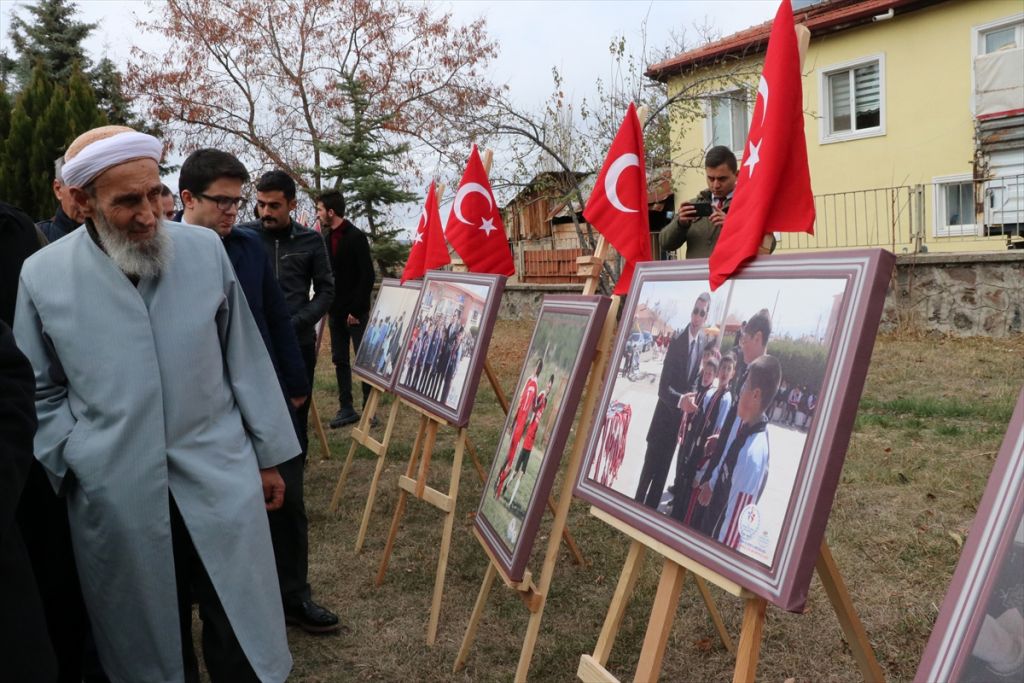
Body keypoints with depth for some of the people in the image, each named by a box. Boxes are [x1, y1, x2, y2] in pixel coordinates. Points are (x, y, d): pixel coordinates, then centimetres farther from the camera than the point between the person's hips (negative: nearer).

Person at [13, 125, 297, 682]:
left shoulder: (206, 250, -1)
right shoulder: (43, 274, -2)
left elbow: (245, 358, 4)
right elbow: (44, 391, 8)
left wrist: (268, 455, 7)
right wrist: (61, 472, -1)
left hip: (221, 482, 0)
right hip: (116, 500, 0)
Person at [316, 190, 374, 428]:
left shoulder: (356, 237, -10)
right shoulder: (326, 237, 9)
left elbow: (367, 276, -13)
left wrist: (356, 309, -15)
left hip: (355, 312, -7)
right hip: (336, 311, 7)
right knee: (340, 360, 9)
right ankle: (346, 408, 17)